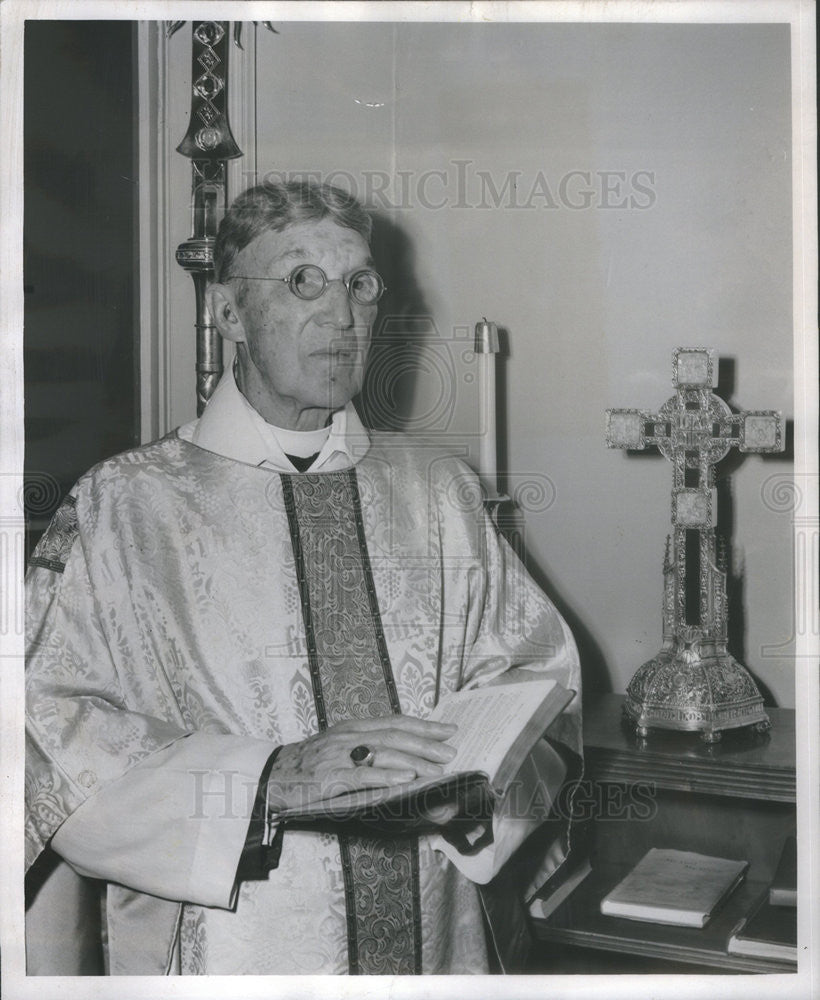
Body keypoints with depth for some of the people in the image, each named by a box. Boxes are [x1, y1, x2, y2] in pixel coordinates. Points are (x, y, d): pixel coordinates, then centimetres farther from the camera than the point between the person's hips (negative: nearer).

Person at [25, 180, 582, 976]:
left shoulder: (436, 492, 5)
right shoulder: (125, 507, -6)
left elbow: (538, 670, 6)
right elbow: (50, 729, -13)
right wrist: (273, 775, -23)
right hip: (227, 955, -2)